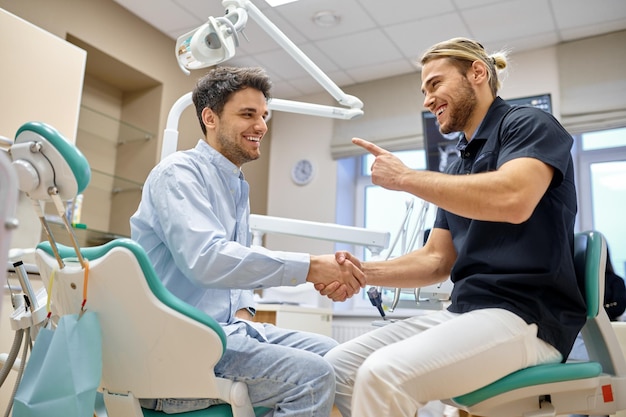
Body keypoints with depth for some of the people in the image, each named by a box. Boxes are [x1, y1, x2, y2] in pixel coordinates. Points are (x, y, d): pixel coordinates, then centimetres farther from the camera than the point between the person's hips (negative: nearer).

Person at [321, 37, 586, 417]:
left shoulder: (529, 124, -3)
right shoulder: (458, 168, 19)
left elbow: (512, 200, -26)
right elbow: (436, 261, 16)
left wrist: (405, 177, -15)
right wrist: (363, 272, -1)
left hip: (526, 316, -8)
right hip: (464, 312, 8)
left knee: (383, 375, -29)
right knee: (338, 367, 1)